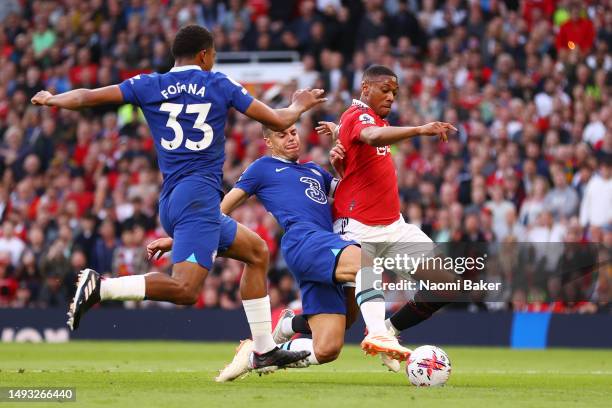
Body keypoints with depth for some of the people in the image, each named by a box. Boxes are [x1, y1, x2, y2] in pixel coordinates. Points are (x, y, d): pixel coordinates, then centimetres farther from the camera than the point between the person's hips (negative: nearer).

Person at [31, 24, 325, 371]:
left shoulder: (149, 86, 12)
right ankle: (101, 287, -32)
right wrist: (299, 106, 31)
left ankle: (265, 350, 20)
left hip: (171, 200, 7)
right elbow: (278, 121, 9)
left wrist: (49, 99, 31)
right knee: (185, 289, -19)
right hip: (199, 196, -7)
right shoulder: (219, 85, 6)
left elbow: (87, 97, 12)